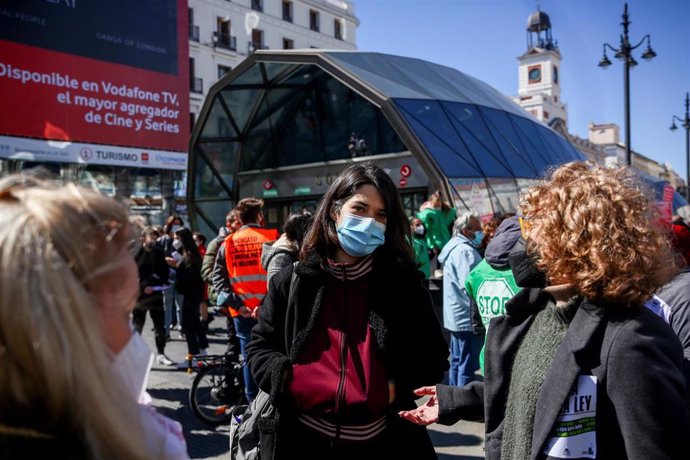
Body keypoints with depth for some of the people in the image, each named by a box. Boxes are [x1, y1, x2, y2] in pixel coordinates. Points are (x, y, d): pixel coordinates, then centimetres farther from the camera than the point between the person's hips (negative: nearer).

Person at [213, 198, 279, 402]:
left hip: (242, 311, 2)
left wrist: (236, 303, -7)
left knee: (249, 357, 11)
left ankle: (252, 402, 16)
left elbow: (218, 277, -2)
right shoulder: (272, 238, -2)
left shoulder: (228, 243, 6)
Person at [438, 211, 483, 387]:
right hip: (468, 317, -11)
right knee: (468, 366, -3)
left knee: (457, 362, 18)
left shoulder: (454, 246, 13)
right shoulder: (465, 250, -19)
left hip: (457, 315, 11)